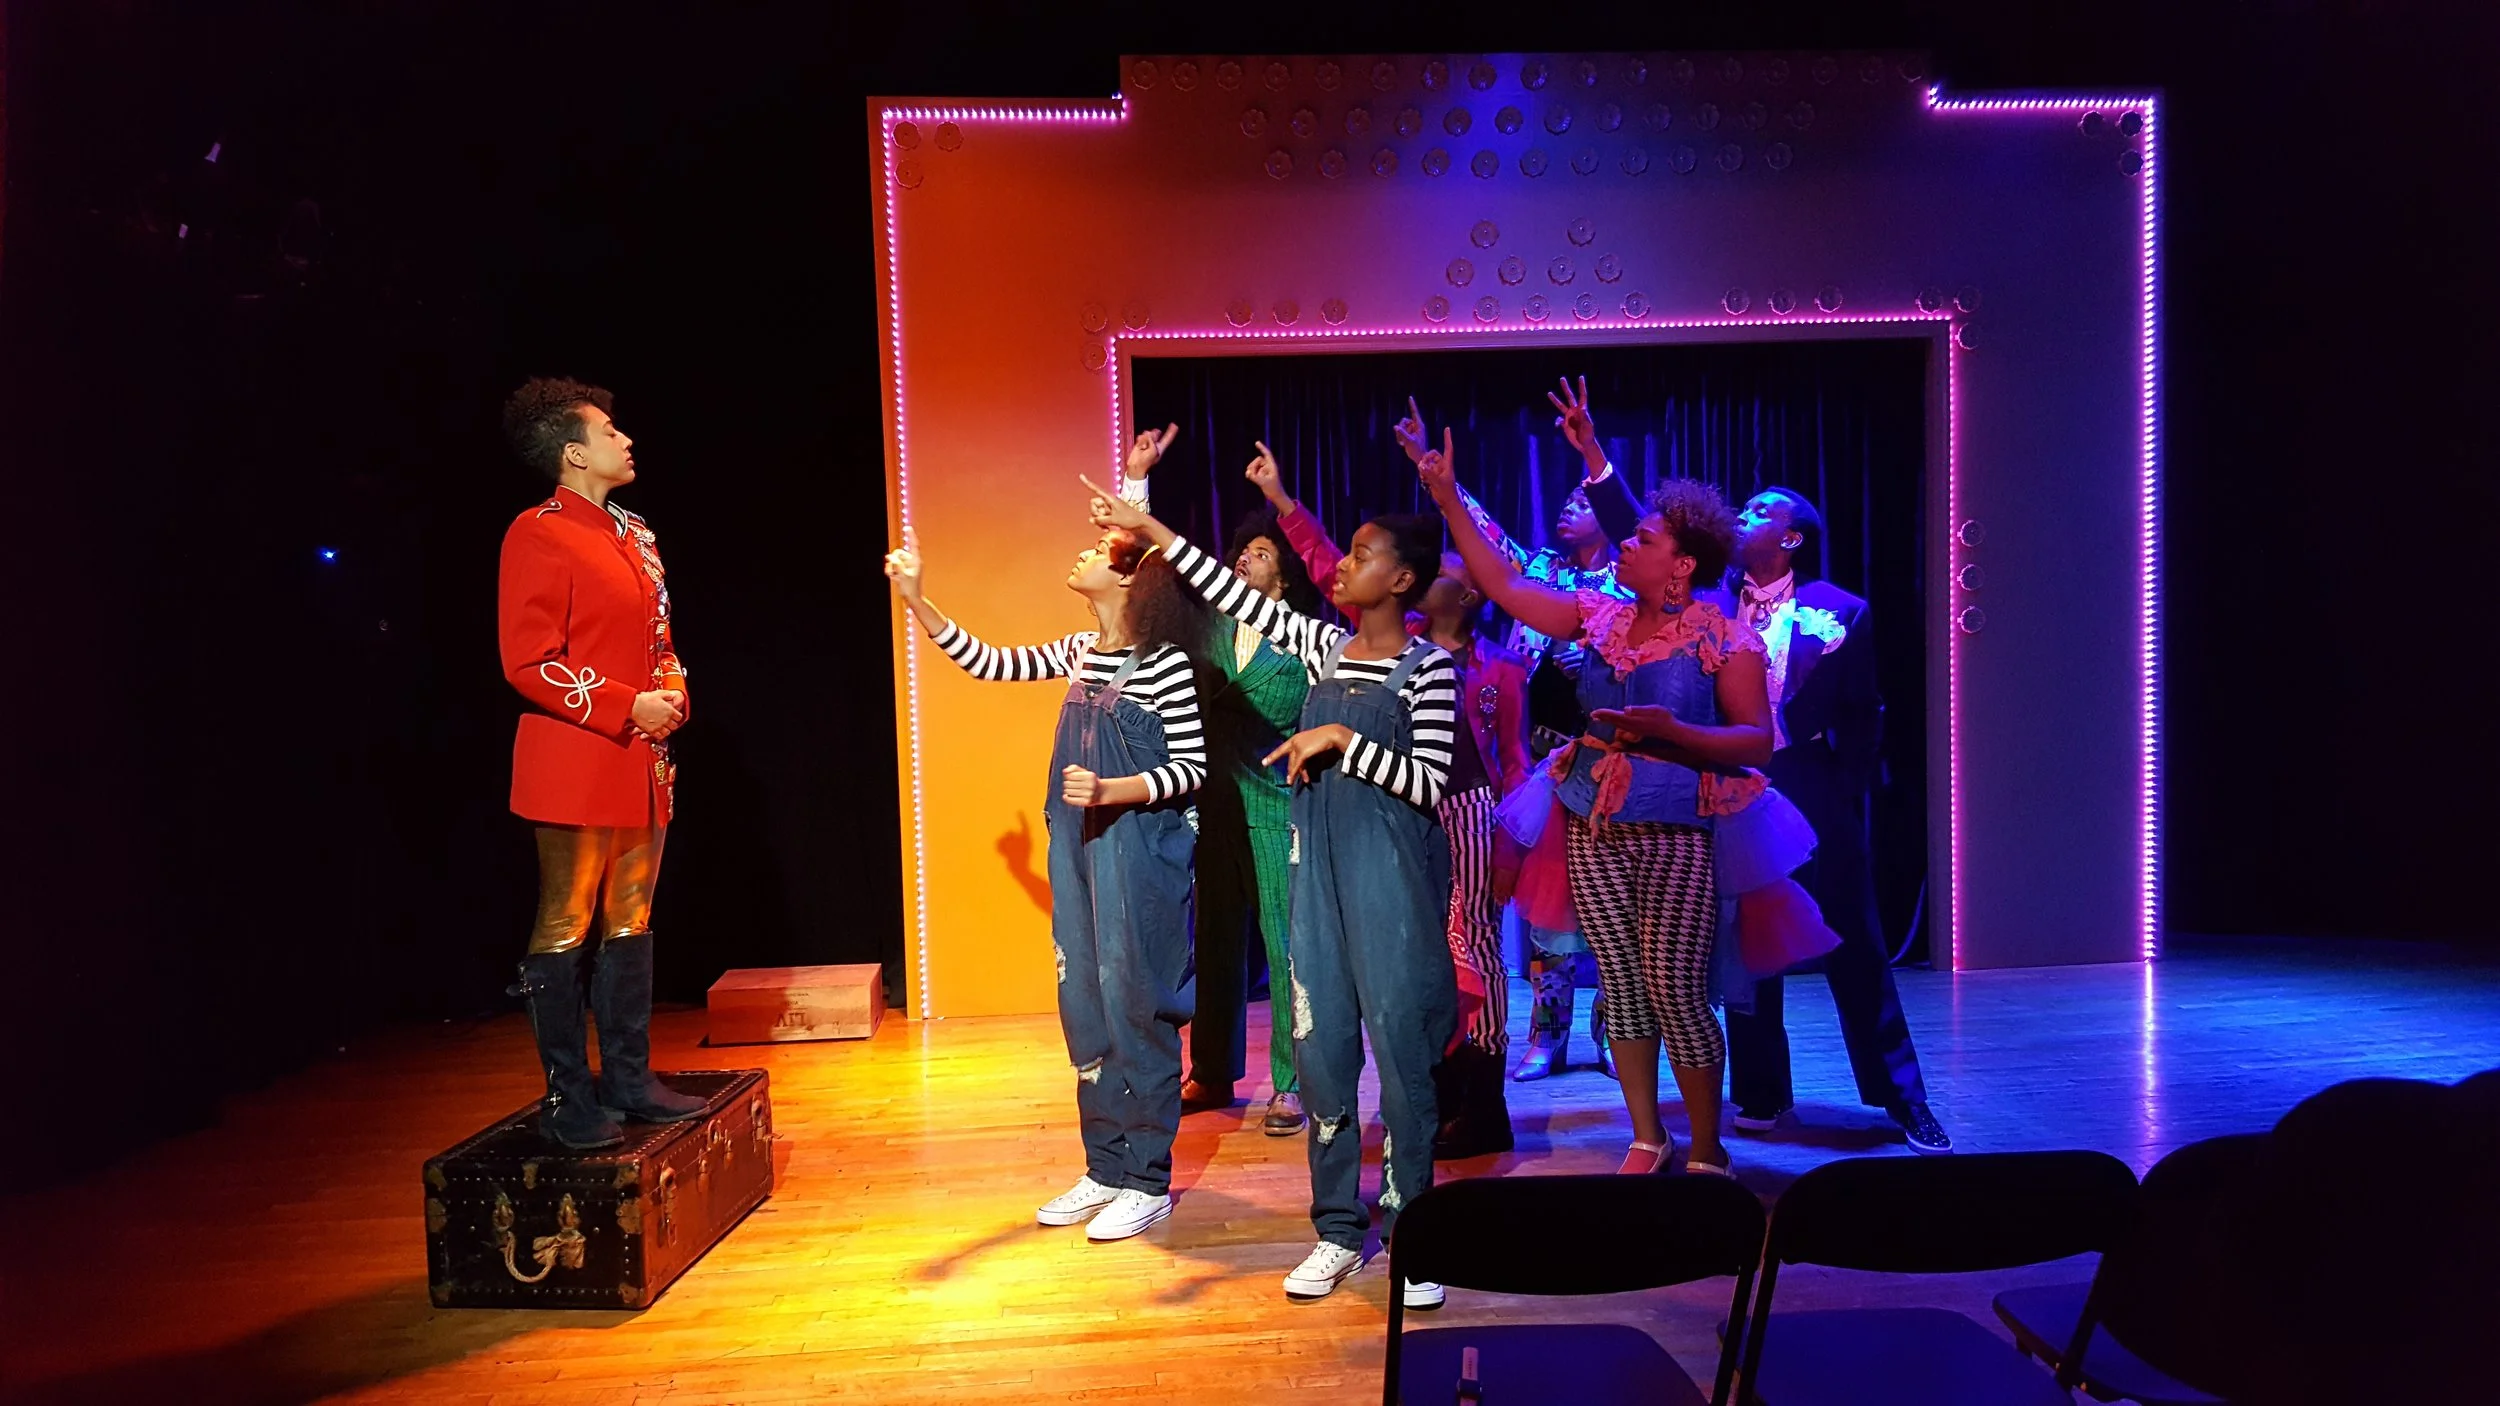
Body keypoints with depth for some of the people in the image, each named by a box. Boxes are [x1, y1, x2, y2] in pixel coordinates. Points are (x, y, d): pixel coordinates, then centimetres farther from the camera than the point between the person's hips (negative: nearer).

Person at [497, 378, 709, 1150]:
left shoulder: (635, 534, 16)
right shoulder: (538, 535, -9)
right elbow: (529, 663, -15)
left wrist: (673, 693, 4)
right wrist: (627, 707, -16)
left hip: (643, 764, 8)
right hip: (574, 766, -8)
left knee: (630, 920, 13)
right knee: (566, 929, 0)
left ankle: (629, 1078, 23)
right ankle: (568, 1099, 9)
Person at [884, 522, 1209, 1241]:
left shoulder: (1165, 663, -11)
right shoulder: (1077, 653, 10)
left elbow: (1192, 766, -10)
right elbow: (986, 663, 11)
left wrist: (1113, 791, -24)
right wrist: (917, 600, 4)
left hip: (1139, 850, -7)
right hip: (1077, 846, 7)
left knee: (1133, 1004, -1)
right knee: (1085, 1005, 11)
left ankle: (1147, 1180, 12)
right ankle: (1106, 1169, 24)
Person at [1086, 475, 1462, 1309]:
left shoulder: (1428, 667, -6)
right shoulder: (1323, 646, 10)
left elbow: (1429, 782, -12)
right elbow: (1238, 598, 12)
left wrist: (1342, 739, -17)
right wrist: (1152, 530, 11)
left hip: (1392, 873, -5)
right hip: (1319, 866, 5)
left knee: (1401, 1047, 0)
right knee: (1321, 1045, 7)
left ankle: (1412, 1235, 13)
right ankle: (1338, 1230, 20)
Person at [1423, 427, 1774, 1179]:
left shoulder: (1724, 640, -7)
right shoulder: (1601, 617, 8)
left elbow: (1757, 742, -10)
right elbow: (1503, 584, 9)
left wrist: (1671, 731, -25)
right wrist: (1449, 498, 6)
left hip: (1676, 839, -5)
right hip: (1595, 834, 5)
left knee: (1676, 994, -3)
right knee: (1622, 990, 10)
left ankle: (1707, 1152, 15)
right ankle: (1646, 1139, 25)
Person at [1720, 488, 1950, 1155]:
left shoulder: (1839, 612, 1)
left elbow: (1862, 716, 1)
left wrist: (1847, 795, -3)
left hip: (1811, 797, -3)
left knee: (1854, 947, 3)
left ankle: (1902, 1098, 15)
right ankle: (1760, 1092, 23)